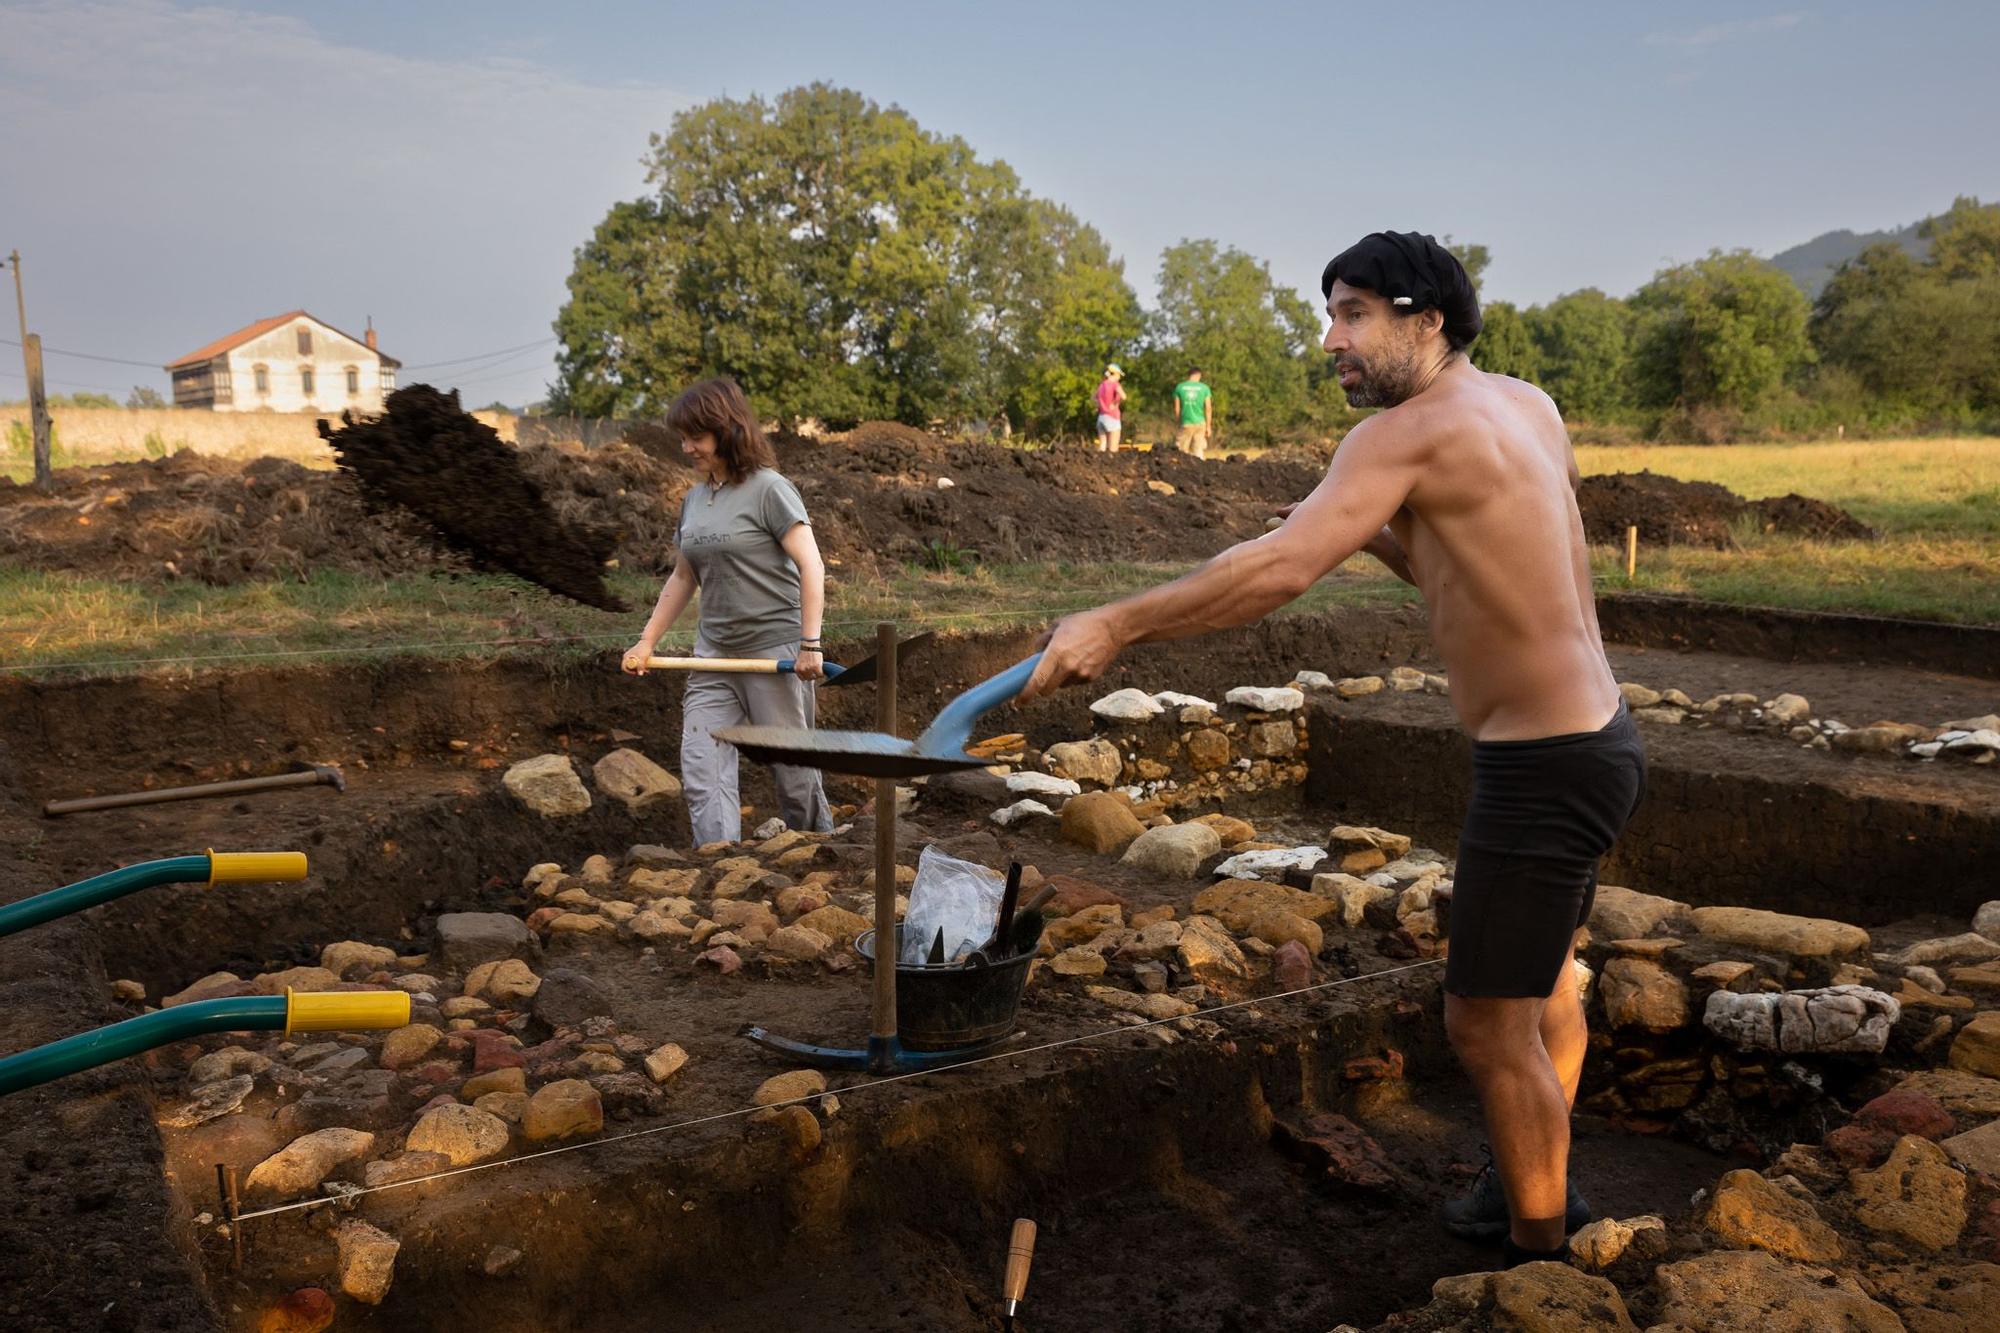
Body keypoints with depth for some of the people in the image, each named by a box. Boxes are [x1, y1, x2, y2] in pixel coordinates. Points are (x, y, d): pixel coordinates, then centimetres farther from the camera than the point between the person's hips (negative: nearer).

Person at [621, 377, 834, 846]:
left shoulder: (769, 489, -10)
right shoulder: (694, 499, 11)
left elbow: (811, 567, -14)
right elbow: (683, 578, 20)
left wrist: (810, 644, -18)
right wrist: (646, 641, 16)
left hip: (775, 649, -7)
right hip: (714, 654, 7)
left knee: (792, 769, 4)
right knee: (701, 772, -3)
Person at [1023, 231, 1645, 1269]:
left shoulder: (1410, 430, -19)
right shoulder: (1526, 405, 8)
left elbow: (1280, 568, -31)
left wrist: (1118, 624, -28)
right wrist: (1381, 530, 5)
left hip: (1543, 765, -10)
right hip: (1593, 737, 10)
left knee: (1487, 1024, 3)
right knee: (1543, 982, 25)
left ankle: (1538, 1252, 21)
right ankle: (1542, 1188, 45)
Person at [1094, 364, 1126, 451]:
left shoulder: (1101, 385, 10)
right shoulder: (1115, 384, -11)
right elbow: (1123, 396, -29)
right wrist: (1116, 404, -12)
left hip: (1101, 417, 7)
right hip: (1112, 418, -7)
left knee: (1102, 449, 8)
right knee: (1113, 450, -3)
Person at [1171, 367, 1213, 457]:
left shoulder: (1179, 387, 1)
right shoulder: (1204, 388, 1)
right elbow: (1208, 408, 0)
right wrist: (1208, 426, 6)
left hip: (1186, 423, -1)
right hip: (1200, 423, 1)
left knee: (1182, 452, 5)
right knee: (1199, 452, 6)